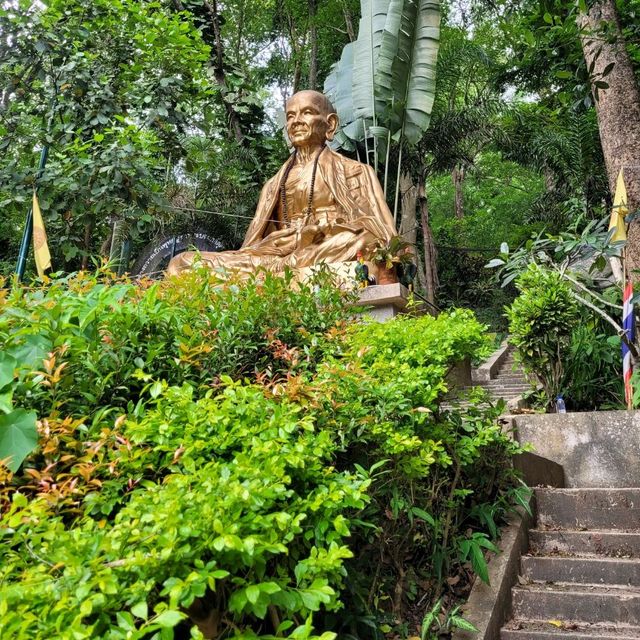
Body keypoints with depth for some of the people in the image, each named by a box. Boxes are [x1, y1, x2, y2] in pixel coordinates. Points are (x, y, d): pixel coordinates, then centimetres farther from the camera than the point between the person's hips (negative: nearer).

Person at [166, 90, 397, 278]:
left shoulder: (352, 171, 17)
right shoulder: (274, 184, 27)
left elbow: (374, 233, 6)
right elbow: (259, 238, 21)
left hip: (331, 256, -3)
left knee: (355, 241, -39)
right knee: (183, 263, -12)